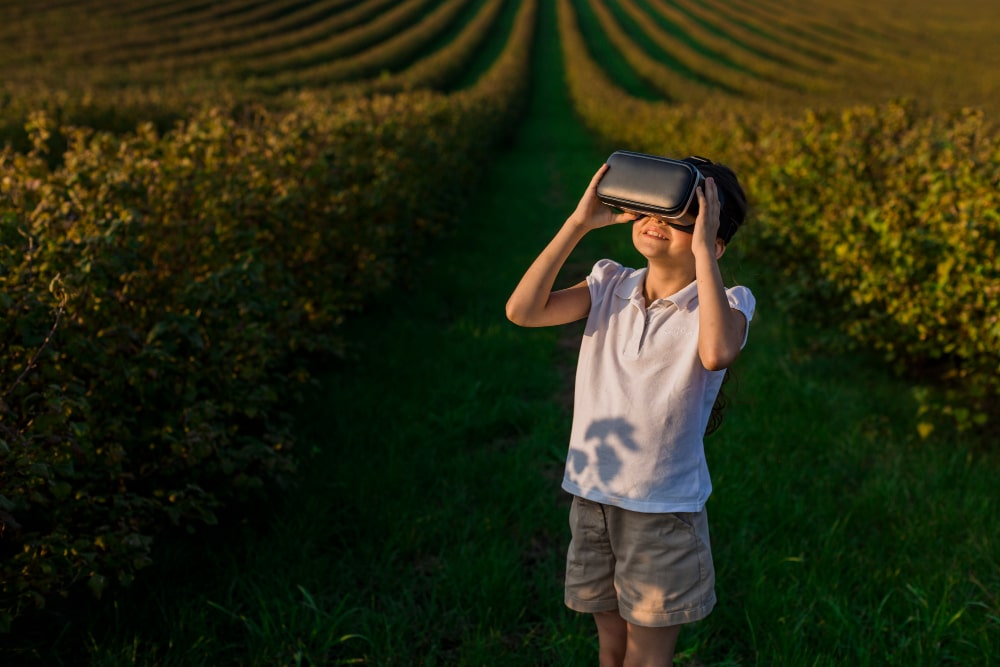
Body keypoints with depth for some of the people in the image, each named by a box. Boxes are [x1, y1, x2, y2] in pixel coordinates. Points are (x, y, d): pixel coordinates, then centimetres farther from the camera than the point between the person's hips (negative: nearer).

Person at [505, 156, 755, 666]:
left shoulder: (726, 303, -11)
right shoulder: (610, 286, 0)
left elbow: (717, 353, -35)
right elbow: (522, 311, -13)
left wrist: (703, 250, -29)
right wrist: (578, 222, -16)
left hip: (665, 510, -3)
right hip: (592, 498, 4)